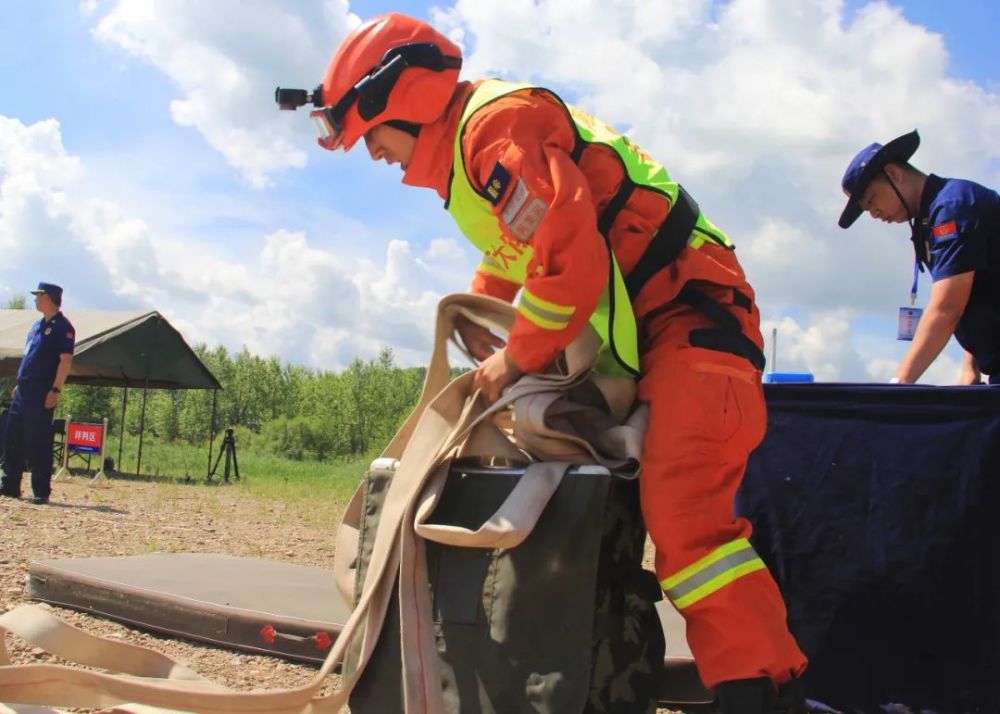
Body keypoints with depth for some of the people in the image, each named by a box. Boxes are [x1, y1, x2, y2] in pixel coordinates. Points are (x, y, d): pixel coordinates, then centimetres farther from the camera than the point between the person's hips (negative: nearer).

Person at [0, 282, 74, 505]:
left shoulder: (62, 327, -9)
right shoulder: (38, 325, 18)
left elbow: (66, 360, -15)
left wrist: (55, 390, -21)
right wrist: (19, 384, 19)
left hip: (42, 394, -9)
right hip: (23, 391, 9)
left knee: (39, 443, -6)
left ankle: (41, 492, -1)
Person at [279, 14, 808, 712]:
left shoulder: (499, 125, -16)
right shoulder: (465, 144, 17)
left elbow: (571, 258, -26)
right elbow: (513, 256, 28)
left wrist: (518, 358, -13)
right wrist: (477, 316, 9)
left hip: (688, 312, -11)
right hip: (630, 333, 11)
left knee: (680, 506, -25)